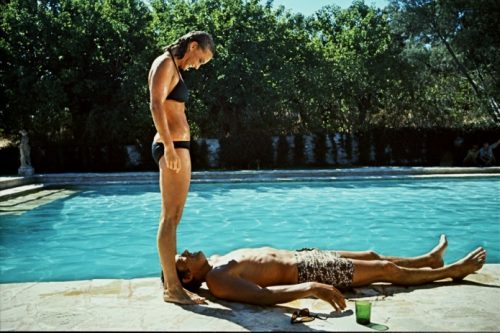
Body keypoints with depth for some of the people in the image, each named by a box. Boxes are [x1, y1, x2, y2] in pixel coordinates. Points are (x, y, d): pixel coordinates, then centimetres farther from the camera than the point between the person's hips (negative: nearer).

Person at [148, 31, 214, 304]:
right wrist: (168, 145, -26)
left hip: (177, 146, 10)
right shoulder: (165, 64, -6)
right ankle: (172, 288, -4)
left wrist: (172, 147, 19)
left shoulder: (174, 68, 23)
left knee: (173, 217, 12)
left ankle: (170, 279, 20)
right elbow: (156, 105, -19)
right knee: (170, 217, -8)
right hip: (173, 145, -10)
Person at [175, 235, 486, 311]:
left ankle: (429, 260, 45)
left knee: (373, 256, 22)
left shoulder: (216, 260, 3)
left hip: (301, 257, 9)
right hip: (307, 271, -9)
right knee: (387, 270, 4)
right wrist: (310, 288, -45)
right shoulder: (217, 281, -25)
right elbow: (263, 295, -39)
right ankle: (453, 270, 25)